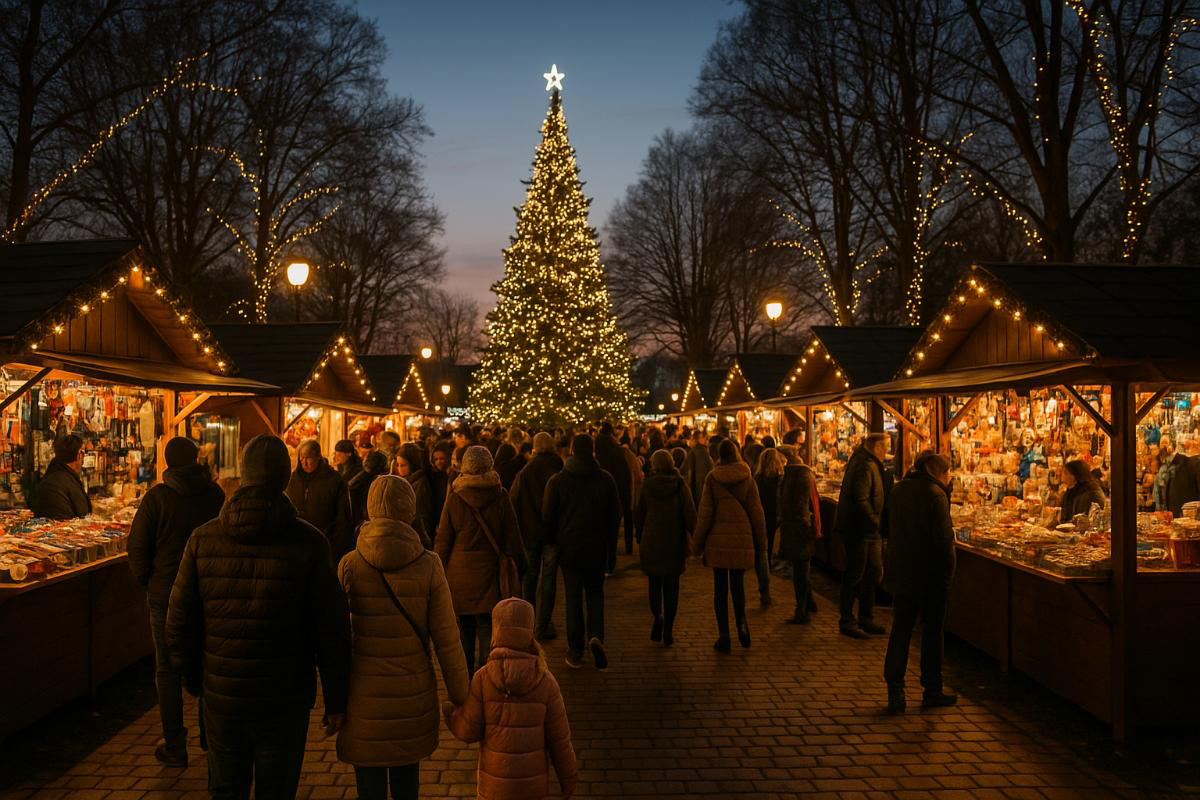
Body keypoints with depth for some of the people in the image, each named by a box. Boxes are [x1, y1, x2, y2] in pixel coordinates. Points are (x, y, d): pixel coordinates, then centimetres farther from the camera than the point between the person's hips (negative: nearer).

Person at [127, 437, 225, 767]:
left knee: (168, 670, 9)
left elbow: (136, 546, -10)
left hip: (166, 596, -3)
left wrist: (147, 582, 6)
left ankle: (174, 746, 13)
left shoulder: (157, 497, -12)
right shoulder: (215, 494, -5)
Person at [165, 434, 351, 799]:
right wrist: (335, 701, 0)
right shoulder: (308, 542, -14)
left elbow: (180, 624, 0)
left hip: (221, 698, 3)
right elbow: (332, 631, -11)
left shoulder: (203, 539, -6)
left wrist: (193, 680, 17)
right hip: (285, 702, -3)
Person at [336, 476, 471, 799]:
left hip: (364, 696, 0)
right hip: (414, 694, 1)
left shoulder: (349, 566, -10)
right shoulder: (428, 566, -11)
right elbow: (447, 640, -9)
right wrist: (461, 699, 2)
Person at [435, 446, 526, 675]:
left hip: (460, 574, 0)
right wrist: (518, 567, 10)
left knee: (464, 630, 12)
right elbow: (512, 539, -1)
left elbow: (442, 542, 0)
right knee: (487, 629, 6)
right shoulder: (500, 498, -7)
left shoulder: (454, 500, -7)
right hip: (489, 575, 0)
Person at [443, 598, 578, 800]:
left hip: (496, 779, -1)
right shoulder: (546, 681, -15)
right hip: (533, 779, 1)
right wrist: (569, 776, 6)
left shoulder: (482, 679, -18)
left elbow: (469, 731, -10)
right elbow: (559, 737, -9)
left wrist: (450, 713, 10)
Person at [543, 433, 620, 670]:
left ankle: (575, 652, 12)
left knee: (573, 598, 8)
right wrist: (608, 540, 15)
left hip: (569, 547, -1)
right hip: (597, 548, 1)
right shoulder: (606, 479, -4)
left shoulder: (557, 481, -8)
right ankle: (595, 636, -8)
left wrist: (553, 542, 15)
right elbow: (615, 515, 2)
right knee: (595, 595, 15)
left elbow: (547, 517, -2)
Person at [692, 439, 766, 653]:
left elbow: (705, 514, -4)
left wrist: (697, 544, 3)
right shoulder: (747, 479, 0)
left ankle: (723, 636, 8)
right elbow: (757, 513, 2)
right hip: (742, 540, 1)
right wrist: (761, 545, 9)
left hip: (718, 540, -1)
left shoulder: (712, 479, -4)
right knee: (738, 584, 18)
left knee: (720, 587, 6)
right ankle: (741, 624, 4)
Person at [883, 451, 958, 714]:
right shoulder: (935, 494, -15)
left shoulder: (898, 491, 8)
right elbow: (943, 537, -18)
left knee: (900, 631, 8)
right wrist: (948, 570, -8)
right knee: (932, 631, 8)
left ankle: (895, 692, 5)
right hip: (931, 576, -6)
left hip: (901, 574, 6)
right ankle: (932, 691, 18)